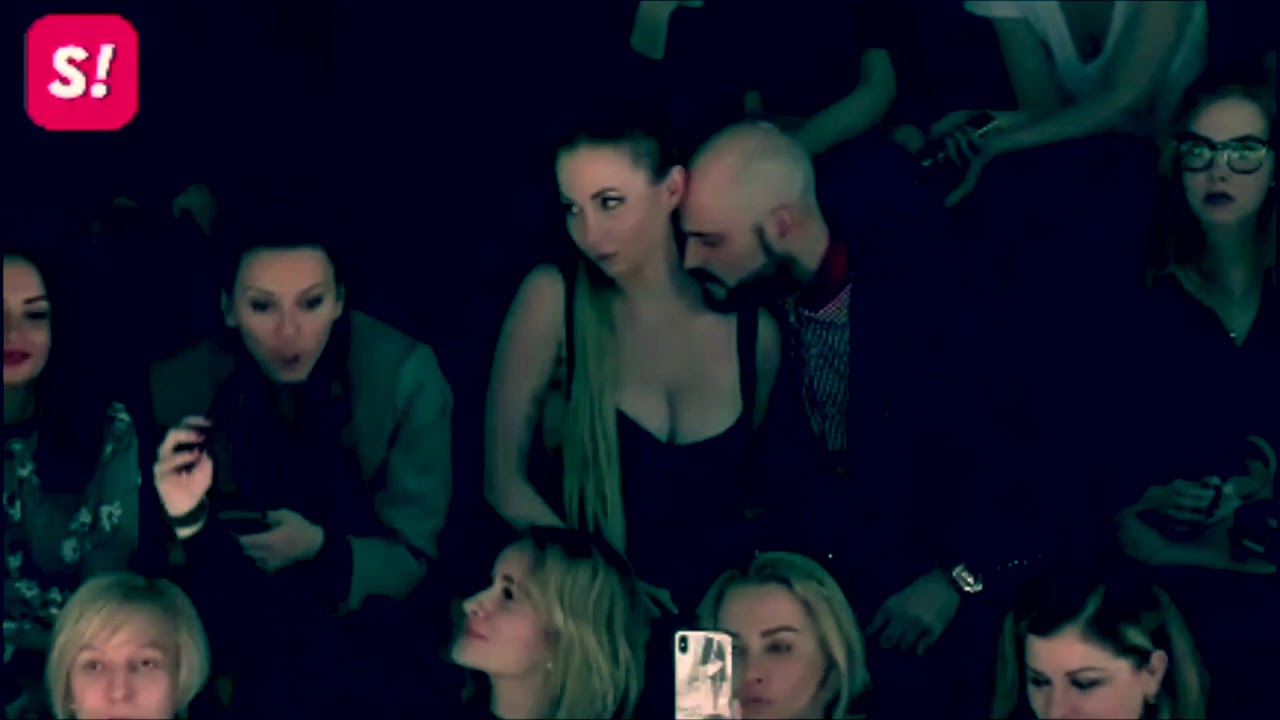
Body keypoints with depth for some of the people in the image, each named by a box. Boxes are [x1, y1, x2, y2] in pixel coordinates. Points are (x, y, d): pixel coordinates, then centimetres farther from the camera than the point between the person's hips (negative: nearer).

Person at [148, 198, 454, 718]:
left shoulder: (405, 374, -13)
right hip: (239, 631, 1)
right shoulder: (180, 385, -10)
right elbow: (183, 578, -3)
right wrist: (186, 522, -25)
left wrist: (321, 551, -27)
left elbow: (415, 560, -8)